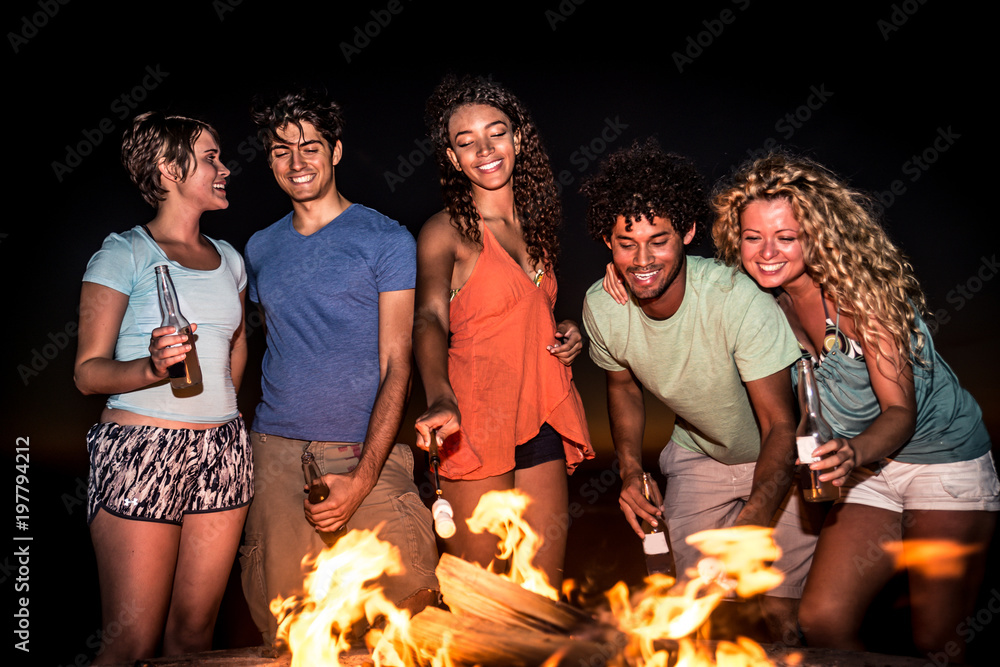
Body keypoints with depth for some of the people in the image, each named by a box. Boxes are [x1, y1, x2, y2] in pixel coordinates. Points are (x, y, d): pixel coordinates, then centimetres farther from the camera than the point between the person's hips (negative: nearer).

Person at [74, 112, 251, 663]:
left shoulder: (228, 258, 14)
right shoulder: (123, 254, -2)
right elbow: (88, 372, -5)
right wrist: (152, 368, -22)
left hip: (222, 453, 5)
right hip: (139, 452, -5)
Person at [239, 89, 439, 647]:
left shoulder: (387, 240, -1)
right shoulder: (261, 248, 14)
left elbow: (396, 366, -6)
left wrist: (363, 478, -16)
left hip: (364, 453, -3)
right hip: (276, 453, 4)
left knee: (403, 605, -10)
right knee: (284, 629, 6)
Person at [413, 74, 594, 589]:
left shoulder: (536, 226, 15)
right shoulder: (445, 231, -5)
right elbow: (430, 319, -21)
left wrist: (563, 334, 6)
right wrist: (440, 401, -40)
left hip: (541, 423, 6)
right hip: (475, 423, -5)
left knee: (546, 595, 7)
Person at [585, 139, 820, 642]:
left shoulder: (738, 300, -34)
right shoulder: (601, 307, -19)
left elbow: (780, 426, -30)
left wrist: (751, 522, -44)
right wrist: (630, 472, -10)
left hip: (780, 454, -3)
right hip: (698, 454, 4)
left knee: (782, 612, -5)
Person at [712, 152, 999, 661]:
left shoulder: (858, 289, -23)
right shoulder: (765, 299, -8)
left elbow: (901, 410, -23)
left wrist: (854, 452, -43)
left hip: (945, 458, -4)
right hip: (866, 465, 5)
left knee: (936, 641, -2)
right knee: (822, 621, -7)